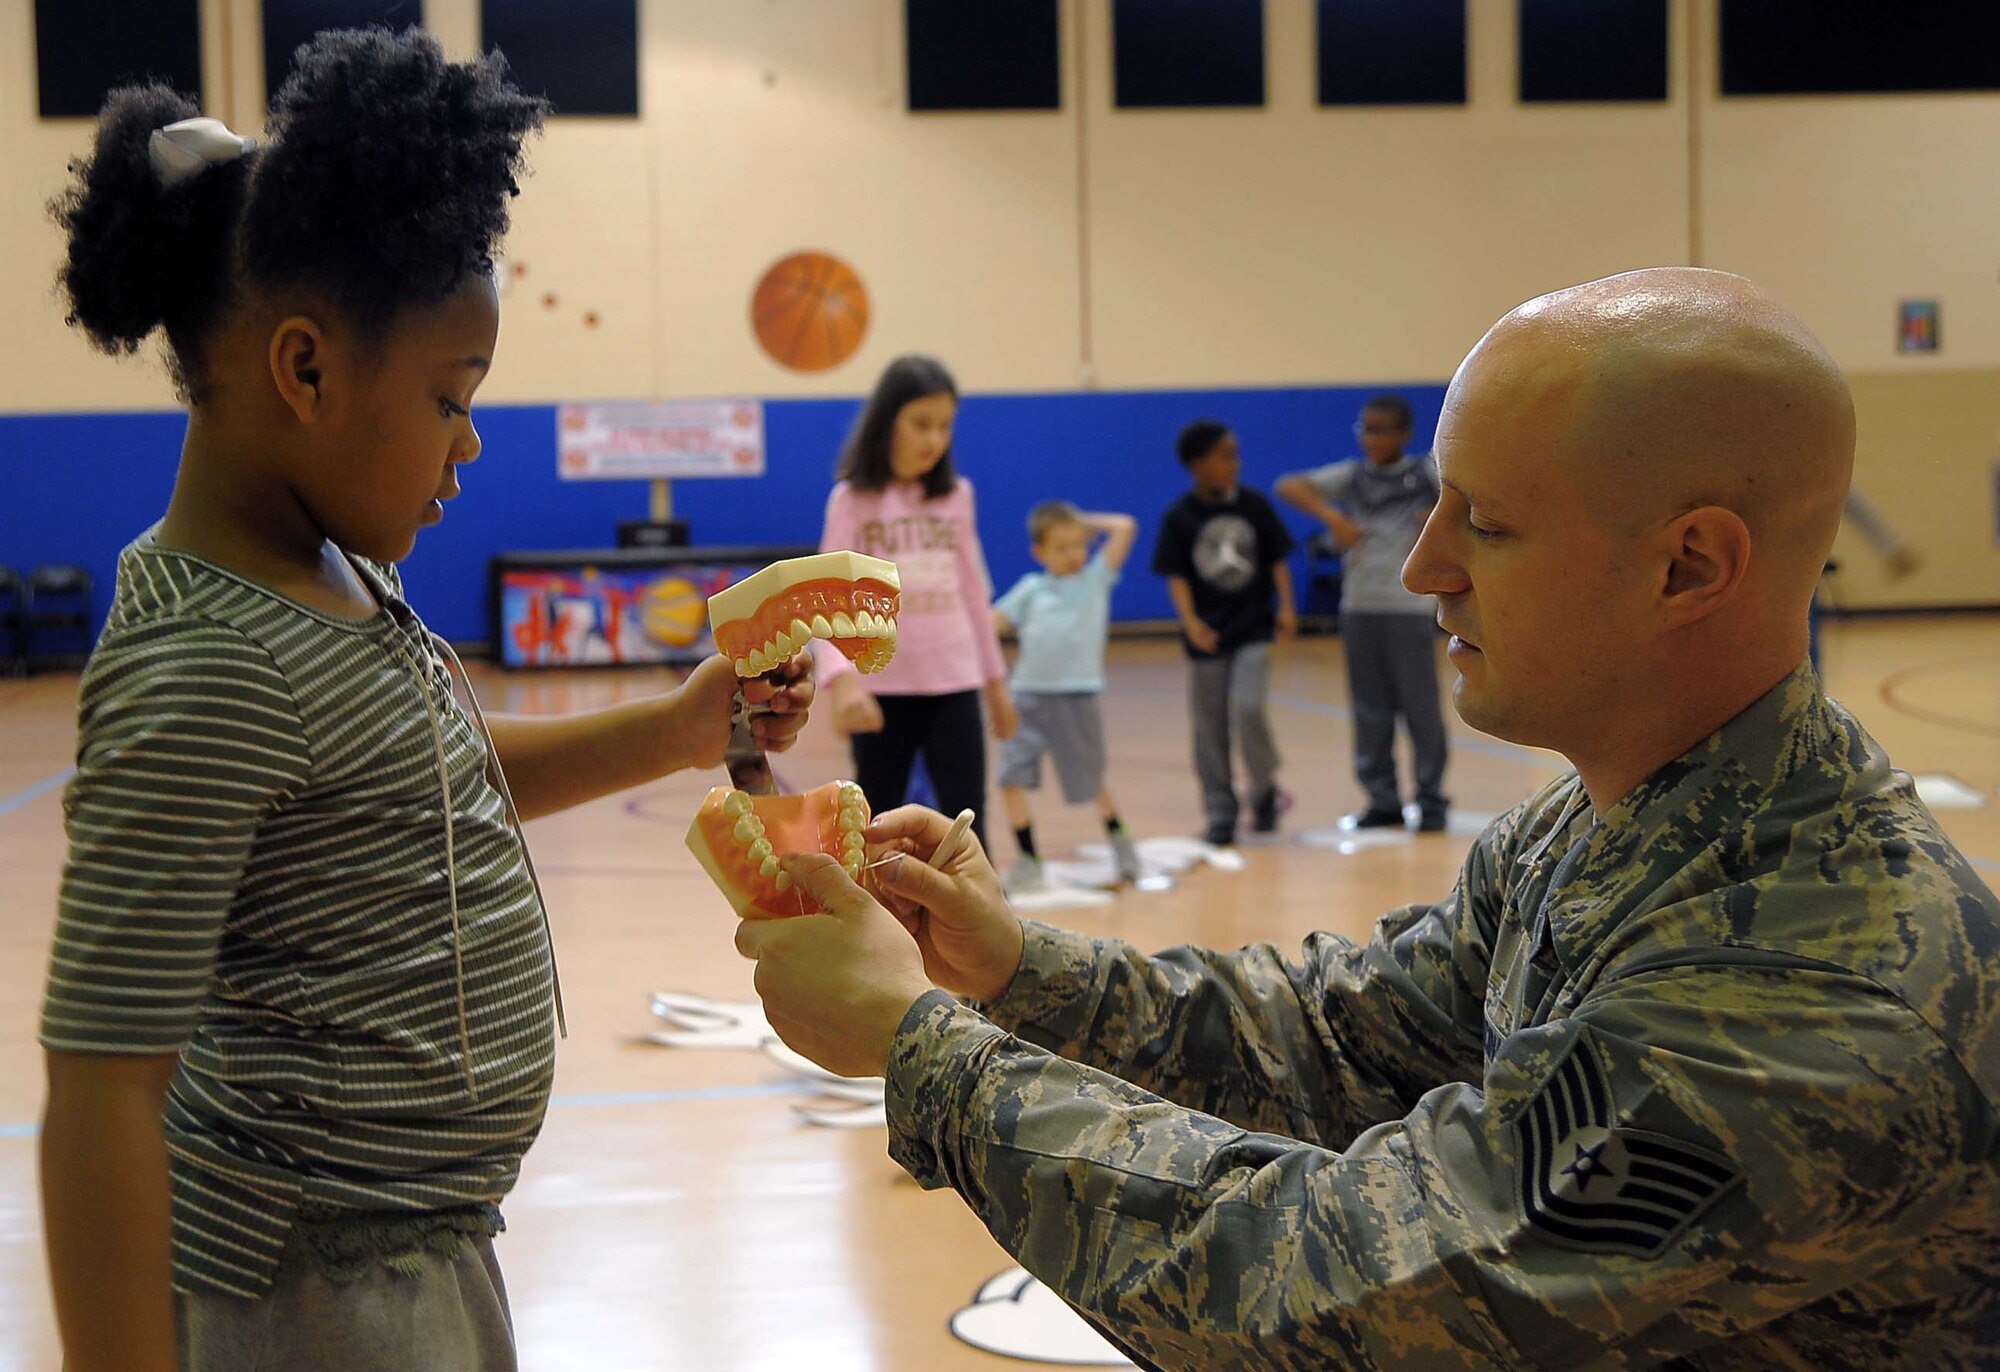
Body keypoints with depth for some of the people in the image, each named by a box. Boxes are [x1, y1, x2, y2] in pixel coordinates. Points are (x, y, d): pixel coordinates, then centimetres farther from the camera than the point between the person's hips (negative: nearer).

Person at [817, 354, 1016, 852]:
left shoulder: (956, 496, 6)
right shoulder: (852, 500, -4)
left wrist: (996, 679, 17)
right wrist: (841, 678, -28)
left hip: (954, 685, 2)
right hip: (882, 689, -2)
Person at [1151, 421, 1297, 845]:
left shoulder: (1254, 505, 1)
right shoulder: (1179, 518, -4)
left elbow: (1276, 559, 5)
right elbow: (1177, 576, -6)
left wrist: (1286, 606, -6)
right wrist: (1191, 621, -20)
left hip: (1253, 628, 0)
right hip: (1208, 635, 0)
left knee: (1248, 709, -16)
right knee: (1210, 727, 4)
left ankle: (1265, 790, 8)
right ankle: (1220, 814, 14)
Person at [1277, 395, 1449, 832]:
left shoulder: (1427, 473, 0)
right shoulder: (1350, 477, 9)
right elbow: (1288, 486, 1)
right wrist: (1332, 517, -13)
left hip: (1411, 605, -4)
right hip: (1359, 605, 4)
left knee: (1420, 704, -3)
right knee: (1369, 707, 7)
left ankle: (1431, 799, 6)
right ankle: (1383, 799, 15)